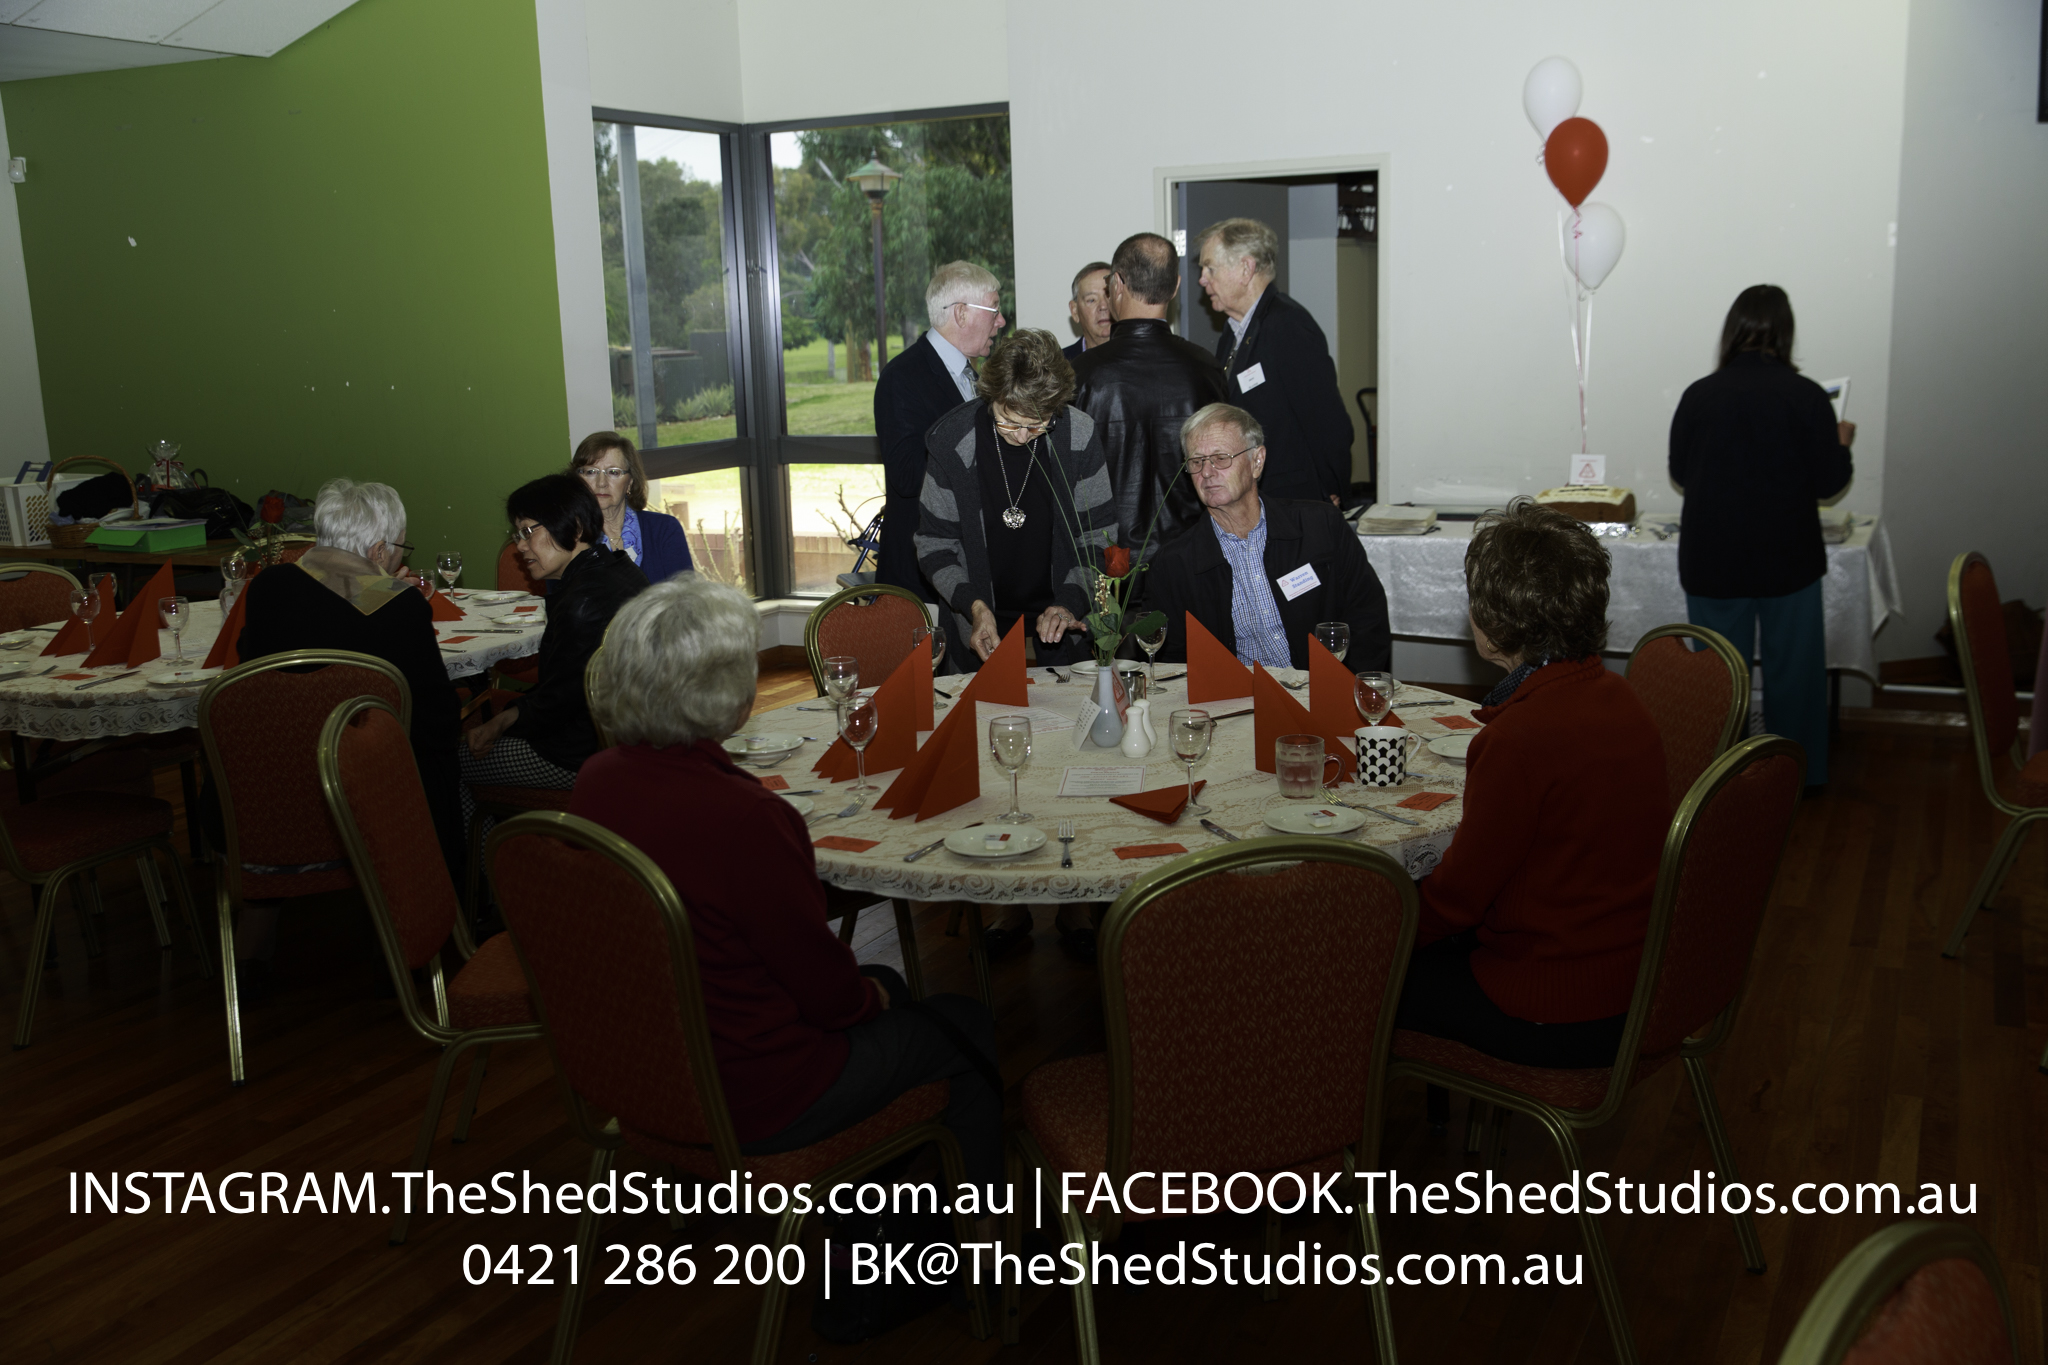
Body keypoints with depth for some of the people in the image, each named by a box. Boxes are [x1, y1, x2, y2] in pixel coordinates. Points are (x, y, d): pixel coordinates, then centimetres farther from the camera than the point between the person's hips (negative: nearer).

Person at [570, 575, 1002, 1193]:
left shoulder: (596, 781, -8)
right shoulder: (743, 818, -33)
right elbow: (828, 993, -21)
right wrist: (871, 998, 3)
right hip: (751, 1104, -8)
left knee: (881, 988, 28)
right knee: (967, 1027, 13)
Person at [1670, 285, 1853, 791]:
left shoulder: (1698, 396, -5)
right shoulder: (1806, 396, -10)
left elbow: (1679, 473, 7)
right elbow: (1829, 482, -6)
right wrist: (1841, 443, 13)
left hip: (1712, 561, 1)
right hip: (1787, 559, -1)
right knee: (1792, 669, 12)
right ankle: (1798, 772, 22)